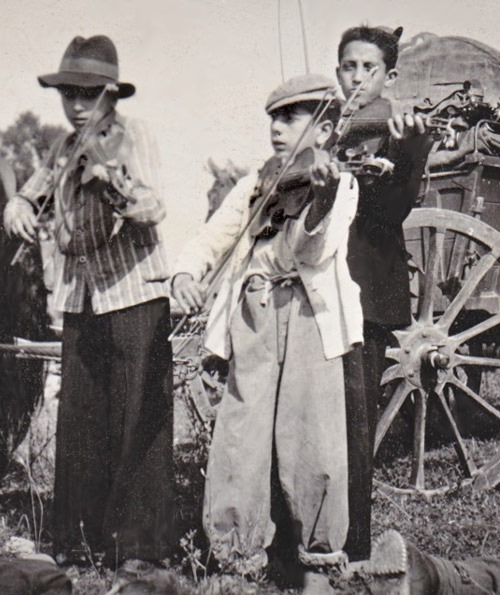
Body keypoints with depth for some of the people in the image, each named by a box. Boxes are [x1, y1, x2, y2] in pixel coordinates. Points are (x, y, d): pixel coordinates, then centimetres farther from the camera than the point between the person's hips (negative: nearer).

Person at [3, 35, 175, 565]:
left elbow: (152, 211, -18)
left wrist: (111, 173, -36)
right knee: (78, 423, 7)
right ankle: (78, 537, 16)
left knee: (138, 422, -5)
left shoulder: (133, 137, -4)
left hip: (134, 298, -6)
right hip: (79, 301, 6)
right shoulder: (65, 148, 14)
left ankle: (141, 543, 3)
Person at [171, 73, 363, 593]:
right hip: (252, 320, 3)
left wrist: (319, 203, -28)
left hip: (310, 320, -3)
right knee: (238, 447, -2)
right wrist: (185, 273, -11)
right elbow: (210, 241, 10)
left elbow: (313, 254, -10)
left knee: (313, 448, -6)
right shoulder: (253, 186, 18)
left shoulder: (338, 184, 7)